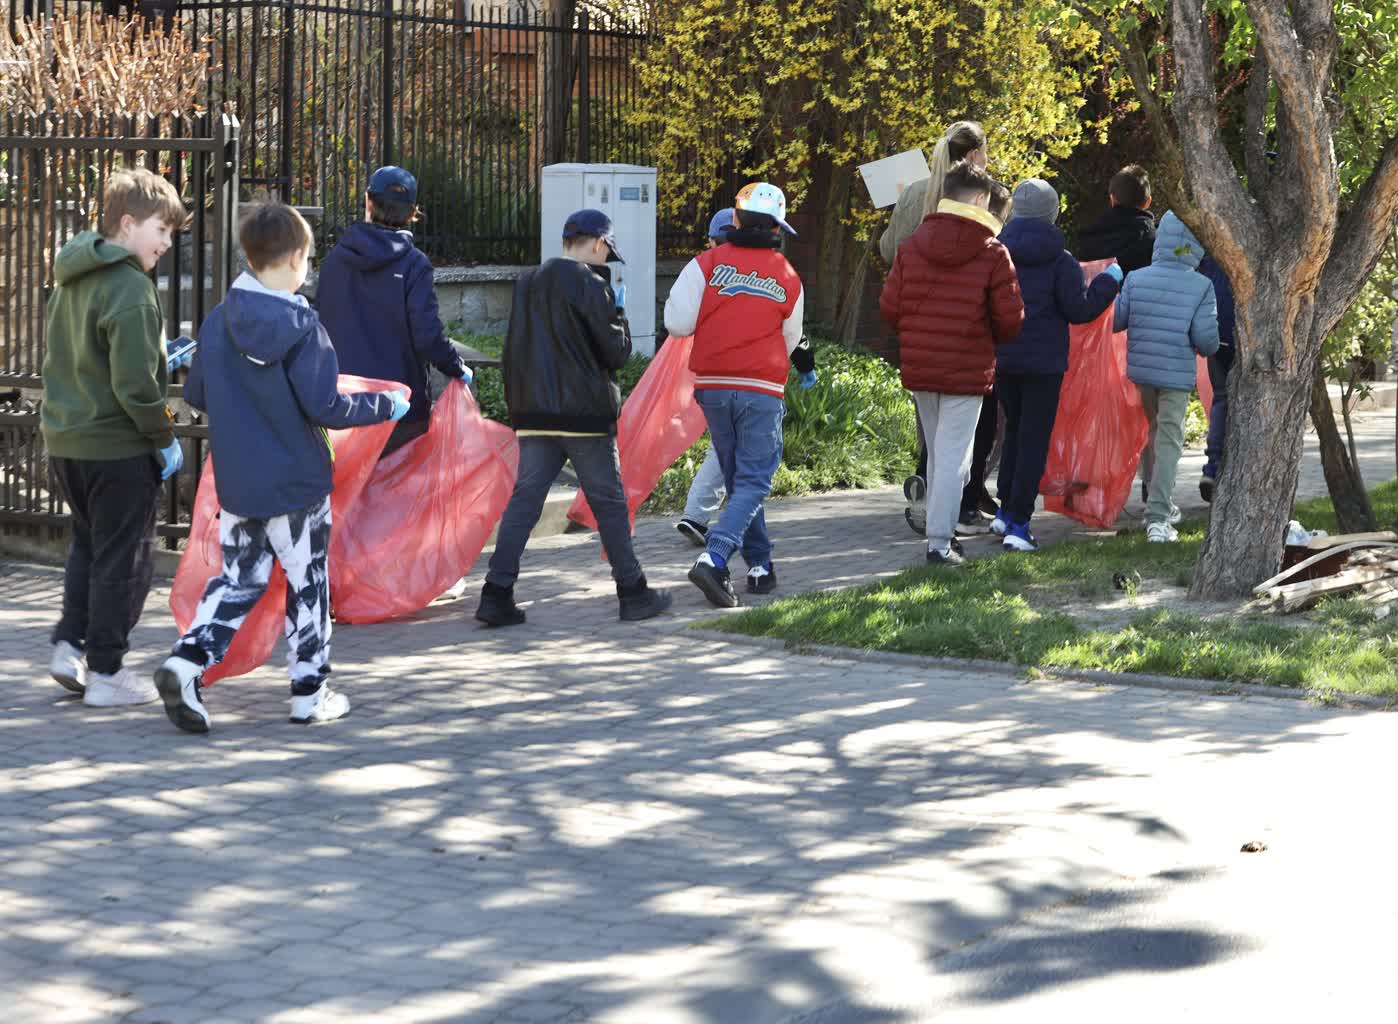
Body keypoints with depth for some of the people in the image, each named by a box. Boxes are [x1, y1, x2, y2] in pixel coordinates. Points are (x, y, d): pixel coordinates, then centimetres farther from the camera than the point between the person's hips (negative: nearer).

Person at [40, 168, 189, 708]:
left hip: (63, 440, 8)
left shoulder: (70, 280, 10)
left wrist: (160, 360, 19)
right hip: (117, 446, -8)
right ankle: (105, 672, 10)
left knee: (88, 546, 24)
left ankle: (69, 644, 17)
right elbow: (134, 385, -23)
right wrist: (164, 437, -10)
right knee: (123, 559, 4)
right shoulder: (130, 288, -19)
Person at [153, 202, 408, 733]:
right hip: (297, 481, -5)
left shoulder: (218, 321, 0)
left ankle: (187, 661, -6)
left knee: (238, 580, 14)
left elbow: (196, 395, 7)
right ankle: (311, 693, 17)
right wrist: (387, 404, -3)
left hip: (236, 483, 5)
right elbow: (325, 407, -18)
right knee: (307, 584, 10)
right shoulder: (301, 326, -16)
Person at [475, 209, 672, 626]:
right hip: (585, 412, -6)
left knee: (524, 499, 4)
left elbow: (514, 351, 16)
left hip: (533, 412, 6)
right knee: (609, 502, 5)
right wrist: (618, 314, 7)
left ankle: (497, 592, -5)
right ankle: (633, 592, 12)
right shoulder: (590, 285, -10)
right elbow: (617, 352, -6)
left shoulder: (527, 283, 12)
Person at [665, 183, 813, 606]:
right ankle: (714, 558, -22)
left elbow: (677, 323, -7)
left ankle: (760, 566, 20)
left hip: (712, 387, 2)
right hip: (762, 391, -2)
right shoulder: (788, 279, 2)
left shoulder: (706, 264, -4)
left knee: (737, 479, 16)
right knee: (753, 483, -2)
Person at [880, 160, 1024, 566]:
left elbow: (889, 307, 0)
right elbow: (1010, 319, -7)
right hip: (967, 370, -4)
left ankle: (941, 528, 25)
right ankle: (940, 541, -4)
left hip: (919, 367, 4)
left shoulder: (912, 246, 1)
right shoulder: (992, 253, -9)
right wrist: (992, 338, 15)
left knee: (938, 452, 18)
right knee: (953, 454, -1)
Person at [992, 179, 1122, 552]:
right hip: (1044, 362, -4)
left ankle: (1005, 512, 22)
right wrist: (1109, 281, 3)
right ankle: (1018, 524, -4)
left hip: (1003, 360, 4)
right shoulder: (1060, 260, -11)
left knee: (1014, 430, 22)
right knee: (1034, 439, 0)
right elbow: (1079, 309, -9)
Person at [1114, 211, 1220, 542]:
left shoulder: (1136, 279, -4)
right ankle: (1158, 517, -10)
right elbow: (1206, 338, -12)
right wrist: (1208, 348, 11)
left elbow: (1116, 321, 0)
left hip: (1140, 369, 3)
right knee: (1169, 440, -1)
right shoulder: (1201, 286, -11)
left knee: (1151, 431, 21)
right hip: (1177, 375, -3)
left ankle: (1157, 501, 33)